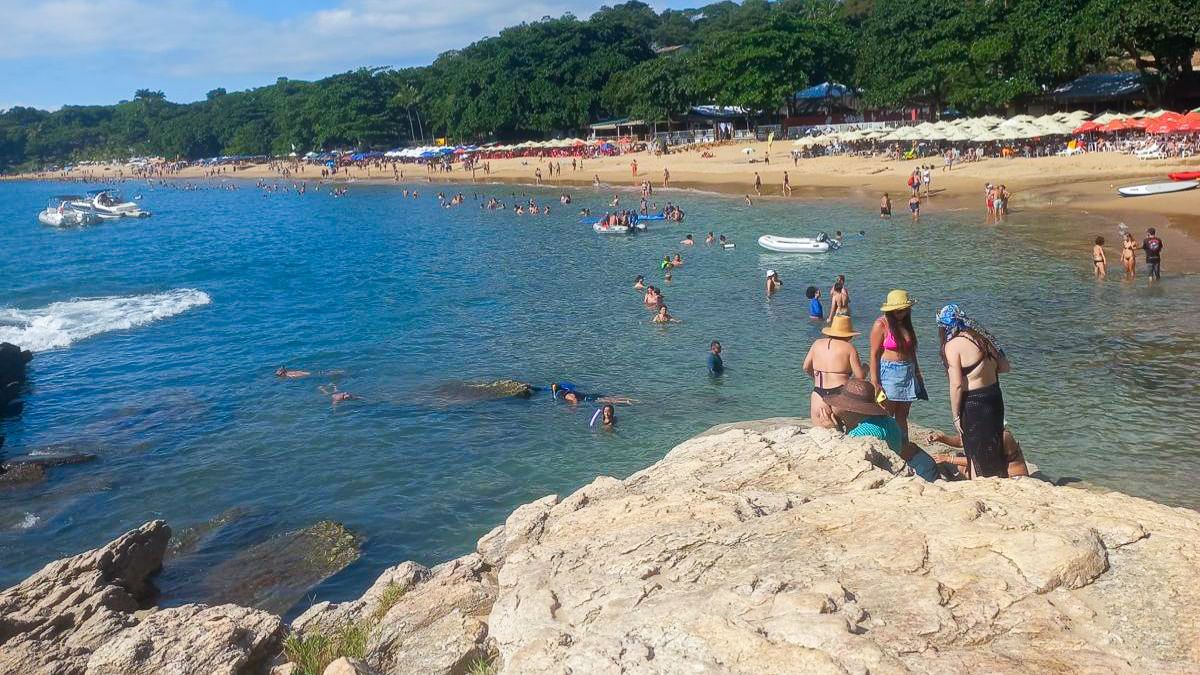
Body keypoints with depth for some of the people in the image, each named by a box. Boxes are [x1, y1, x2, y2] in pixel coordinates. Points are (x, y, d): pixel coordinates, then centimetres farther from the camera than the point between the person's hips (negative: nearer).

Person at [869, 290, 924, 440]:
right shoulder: (881, 325, -9)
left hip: (908, 374, 6)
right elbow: (874, 354, -12)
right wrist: (875, 382, -16)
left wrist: (917, 372, 19)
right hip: (888, 373, -6)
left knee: (902, 417, 10)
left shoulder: (906, 323, 11)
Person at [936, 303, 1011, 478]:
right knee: (994, 451, 20)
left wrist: (956, 415, -12)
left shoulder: (953, 345, -15)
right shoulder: (982, 337, 6)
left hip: (972, 404, -7)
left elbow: (956, 384, -19)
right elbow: (1004, 366, 11)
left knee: (976, 456, 5)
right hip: (994, 397, 7)